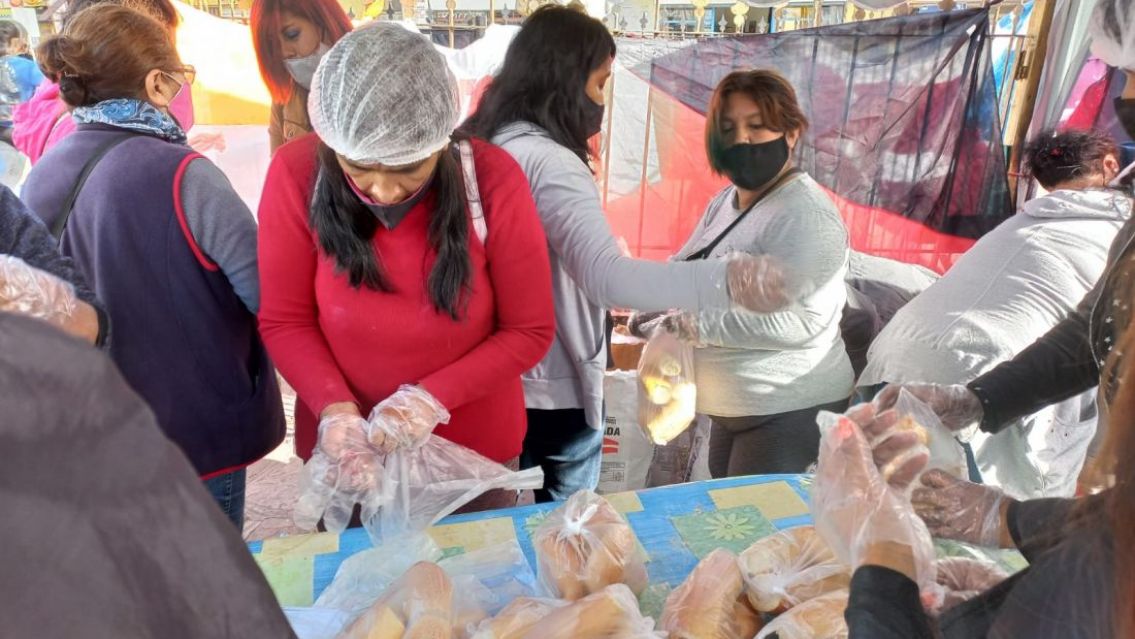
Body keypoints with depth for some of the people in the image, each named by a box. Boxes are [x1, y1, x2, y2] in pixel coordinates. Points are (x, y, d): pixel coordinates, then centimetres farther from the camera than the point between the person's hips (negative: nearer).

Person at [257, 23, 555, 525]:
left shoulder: (493, 180, -19)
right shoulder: (297, 174, -17)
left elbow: (531, 330, -12)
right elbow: (284, 321, -8)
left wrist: (432, 398, -23)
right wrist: (334, 408, -24)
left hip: (476, 451, 0)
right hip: (347, 448, 1)